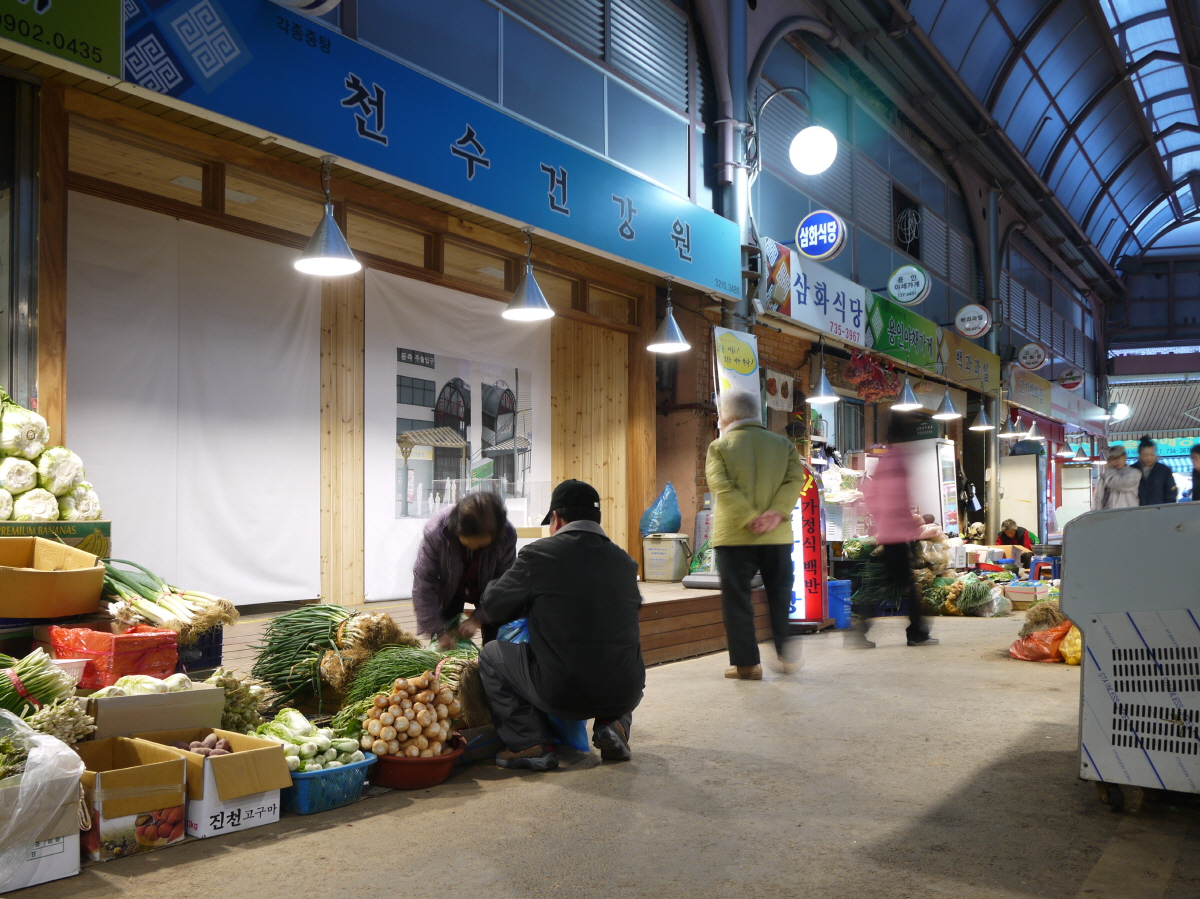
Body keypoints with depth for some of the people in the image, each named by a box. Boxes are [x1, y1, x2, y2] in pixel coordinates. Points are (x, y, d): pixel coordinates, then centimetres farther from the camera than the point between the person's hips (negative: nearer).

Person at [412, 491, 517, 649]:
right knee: (444, 647, -4)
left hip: (486, 590, 1)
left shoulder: (507, 535, -33)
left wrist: (476, 619, -26)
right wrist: (439, 632, -28)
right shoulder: (436, 531, -35)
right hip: (449, 589, -1)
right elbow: (423, 584, -28)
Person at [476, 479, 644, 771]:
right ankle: (613, 724, 15)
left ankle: (531, 744, 12)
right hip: (624, 696, 4)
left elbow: (491, 608, 3)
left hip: (561, 695, -4)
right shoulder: (625, 561, 4)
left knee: (490, 655, 17)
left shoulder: (540, 554, -6)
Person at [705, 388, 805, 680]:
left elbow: (722, 487, -14)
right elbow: (795, 479, -4)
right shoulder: (783, 444, 8)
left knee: (736, 599, 5)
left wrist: (749, 519, -16)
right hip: (777, 536, 3)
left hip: (734, 536, -3)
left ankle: (746, 663, 5)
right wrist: (776, 513, -13)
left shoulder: (719, 447, -2)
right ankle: (786, 655, 20)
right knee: (780, 596, 17)